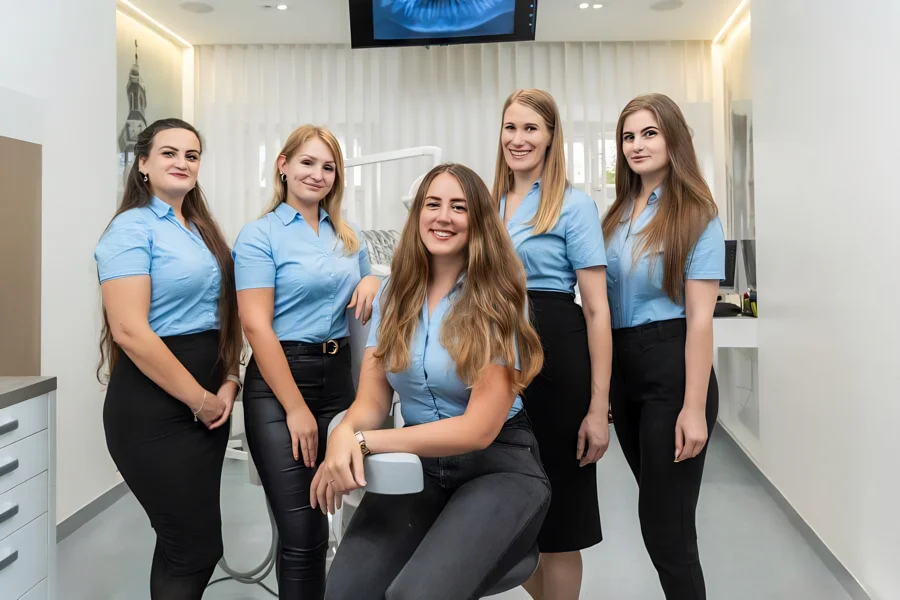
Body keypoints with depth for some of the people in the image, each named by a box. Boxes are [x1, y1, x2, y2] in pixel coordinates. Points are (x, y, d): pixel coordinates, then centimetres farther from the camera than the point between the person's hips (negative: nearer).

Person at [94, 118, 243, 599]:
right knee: (199, 547, -2)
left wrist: (228, 383, 1)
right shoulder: (132, 228, -9)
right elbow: (130, 332, -19)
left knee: (182, 540, 16)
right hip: (154, 406, -7)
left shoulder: (202, 230, 14)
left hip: (209, 399, 8)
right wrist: (200, 400, -14)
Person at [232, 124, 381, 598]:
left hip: (339, 379, 5)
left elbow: (362, 306, 24)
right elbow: (256, 326, -13)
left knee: (322, 522, 14)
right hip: (279, 383, -5)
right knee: (303, 531, -2)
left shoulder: (348, 237, 12)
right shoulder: (260, 235, -5)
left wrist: (371, 282, -1)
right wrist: (296, 409, -16)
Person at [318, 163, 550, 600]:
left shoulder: (497, 300, -9)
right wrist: (344, 435, -24)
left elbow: (480, 428, -15)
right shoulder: (394, 294, 5)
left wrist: (365, 442, -19)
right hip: (417, 464, 3)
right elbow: (371, 402, 1)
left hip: (498, 468, -3)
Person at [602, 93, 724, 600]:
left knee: (663, 520, 0)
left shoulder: (696, 216, -8)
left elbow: (700, 317, -13)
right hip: (623, 368, 7)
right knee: (659, 507, 18)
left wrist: (694, 408, -18)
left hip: (671, 368, -6)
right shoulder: (618, 215, 11)